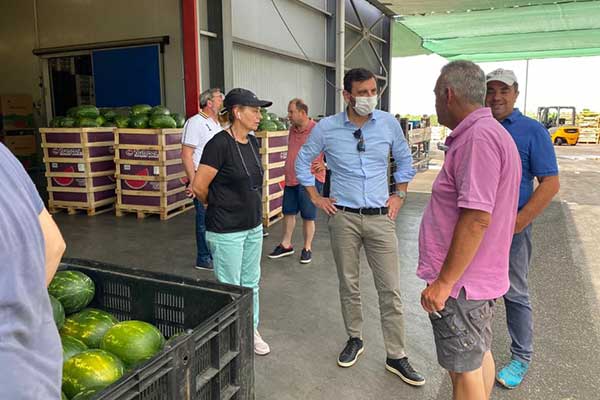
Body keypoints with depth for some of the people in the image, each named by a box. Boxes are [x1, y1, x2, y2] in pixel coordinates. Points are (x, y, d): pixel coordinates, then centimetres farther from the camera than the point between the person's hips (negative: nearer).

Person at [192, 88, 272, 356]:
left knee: (251, 283, 19)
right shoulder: (220, 144, -19)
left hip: (253, 227, 7)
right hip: (226, 231, -7)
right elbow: (199, 187, -16)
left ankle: (251, 331, 36)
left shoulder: (252, 142, 4)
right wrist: (218, 206, 1)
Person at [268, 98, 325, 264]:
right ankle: (286, 245, 27)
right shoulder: (292, 129, 9)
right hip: (291, 179, 7)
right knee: (288, 212, 14)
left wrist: (325, 165, -12)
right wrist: (288, 167, 15)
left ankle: (307, 248, 18)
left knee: (308, 216, 3)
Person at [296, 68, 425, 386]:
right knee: (349, 285, 12)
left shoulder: (389, 124, 1)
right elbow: (302, 161, 9)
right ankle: (354, 340, 33)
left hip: (381, 217, 1)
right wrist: (315, 198, 5)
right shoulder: (327, 128, -3)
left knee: (390, 289, 2)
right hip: (343, 218, 0)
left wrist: (399, 195, 8)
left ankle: (396, 356, 16)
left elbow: (404, 160, 15)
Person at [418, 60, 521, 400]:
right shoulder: (489, 131, 11)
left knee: (464, 369, 6)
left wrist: (443, 282, -23)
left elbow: (477, 218, -28)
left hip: (460, 282, -10)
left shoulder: (478, 137, -23)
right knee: (479, 355, 23)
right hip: (481, 278, 10)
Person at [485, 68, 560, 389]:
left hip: (511, 228, -4)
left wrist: (516, 223, -19)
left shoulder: (532, 131, -8)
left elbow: (550, 184, -12)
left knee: (514, 295, 7)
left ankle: (521, 358, 25)